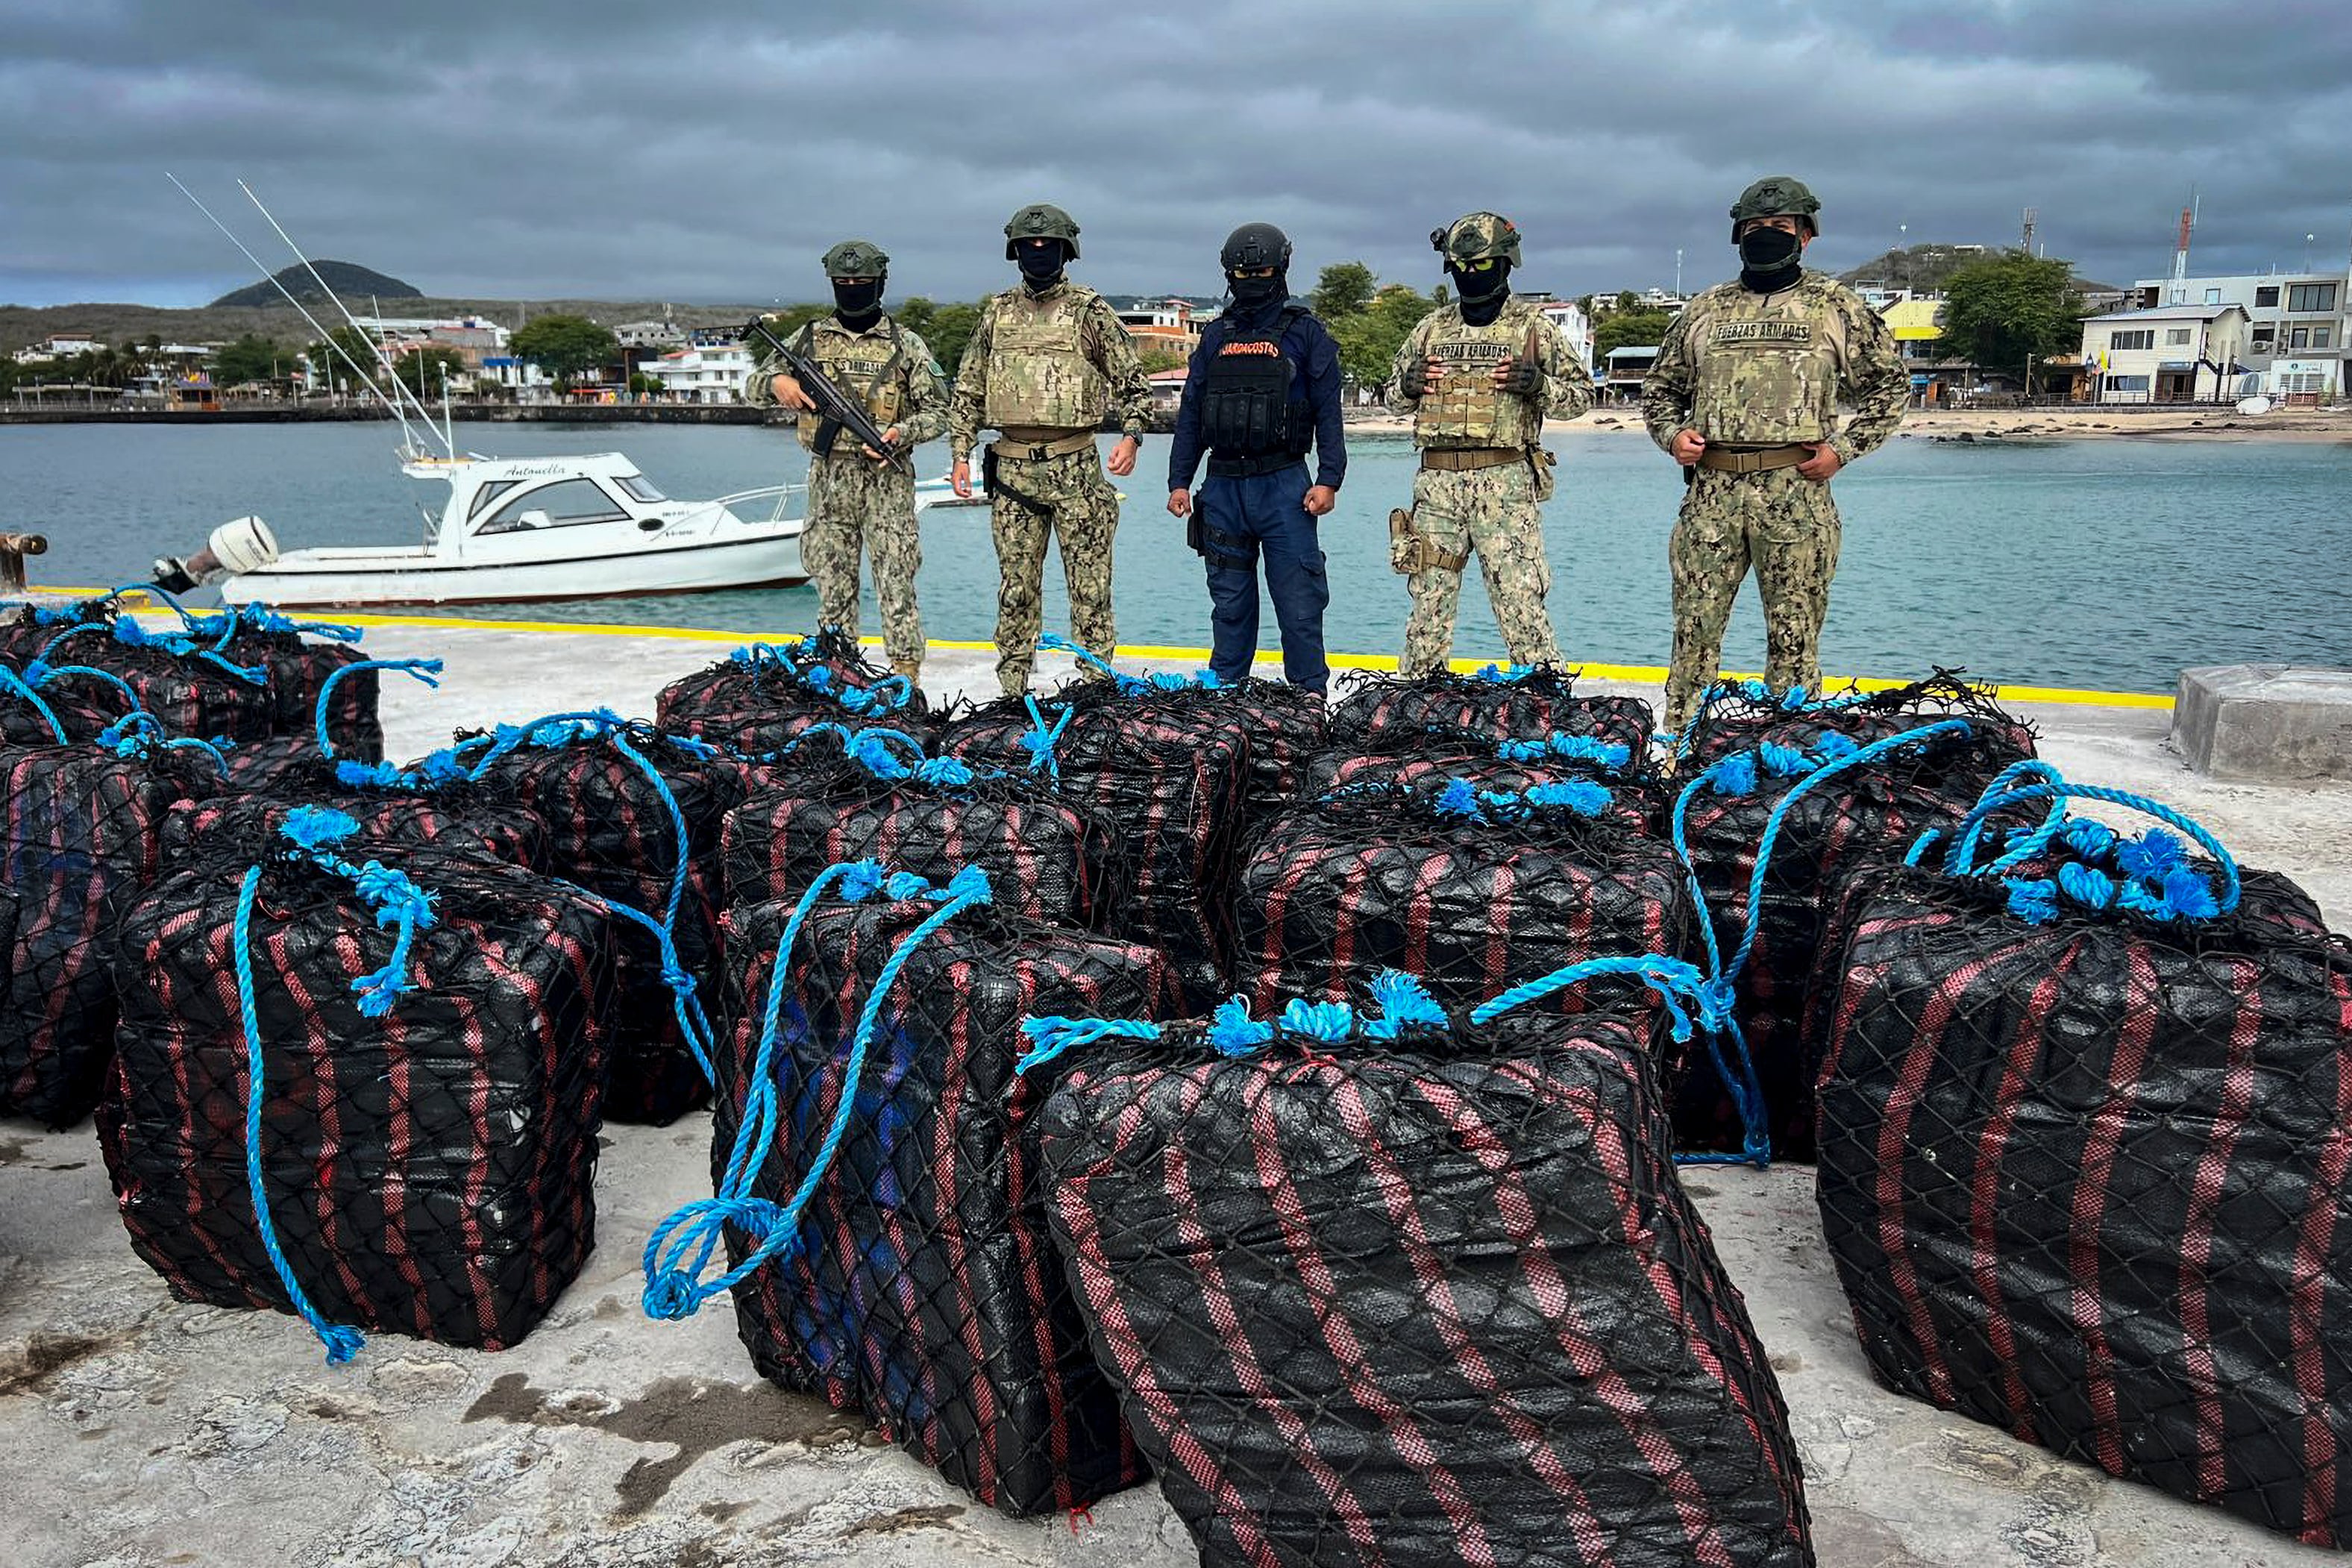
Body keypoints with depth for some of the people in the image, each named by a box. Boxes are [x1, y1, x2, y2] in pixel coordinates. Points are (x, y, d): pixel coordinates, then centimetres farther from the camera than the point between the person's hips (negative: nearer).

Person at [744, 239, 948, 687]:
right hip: (828, 481, 3)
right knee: (833, 588, 7)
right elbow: (753, 385, 15)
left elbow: (938, 411, 5)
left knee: (896, 586, -5)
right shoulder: (811, 339, 10)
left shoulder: (906, 345, 4)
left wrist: (901, 433, -13)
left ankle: (907, 679, -1)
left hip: (886, 480, -3)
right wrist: (777, 382, -8)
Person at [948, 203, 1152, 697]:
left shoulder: (1090, 311, 3)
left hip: (1075, 468, -3)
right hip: (1012, 467, 3)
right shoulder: (996, 313, 13)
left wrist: (1131, 436, -11)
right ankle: (1012, 689, 14)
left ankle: (1095, 683, 4)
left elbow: (1133, 382, 5)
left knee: (1090, 585, -2)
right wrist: (960, 453, 11)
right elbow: (968, 389, 18)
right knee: (1015, 585, 7)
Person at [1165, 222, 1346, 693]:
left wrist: (1328, 480, -9)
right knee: (1229, 601, 10)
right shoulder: (1216, 336, 15)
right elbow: (1190, 413, 16)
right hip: (1223, 487, 4)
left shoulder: (1305, 332, 4)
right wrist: (1179, 481, 10)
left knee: (1298, 601, -5)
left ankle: (1311, 695, 3)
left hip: (1283, 485, -4)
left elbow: (1328, 411, 0)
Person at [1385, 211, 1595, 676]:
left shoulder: (1533, 326, 6)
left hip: (1504, 482, -3)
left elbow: (1582, 393, 8)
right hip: (1436, 481, 4)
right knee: (1429, 601, 8)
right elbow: (1394, 398, 25)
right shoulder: (1431, 328, 16)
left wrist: (1539, 385, -11)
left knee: (1520, 602, -8)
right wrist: (1407, 385, 2)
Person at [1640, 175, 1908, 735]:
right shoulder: (1704, 310, 15)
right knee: (1694, 626, 3)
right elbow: (1660, 386, 23)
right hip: (1710, 491, 2)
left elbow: (1890, 384, 10)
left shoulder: (1837, 307, 8)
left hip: (1795, 492, -2)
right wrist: (1672, 434, 3)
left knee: (1793, 634, 2)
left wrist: (1843, 448, -2)